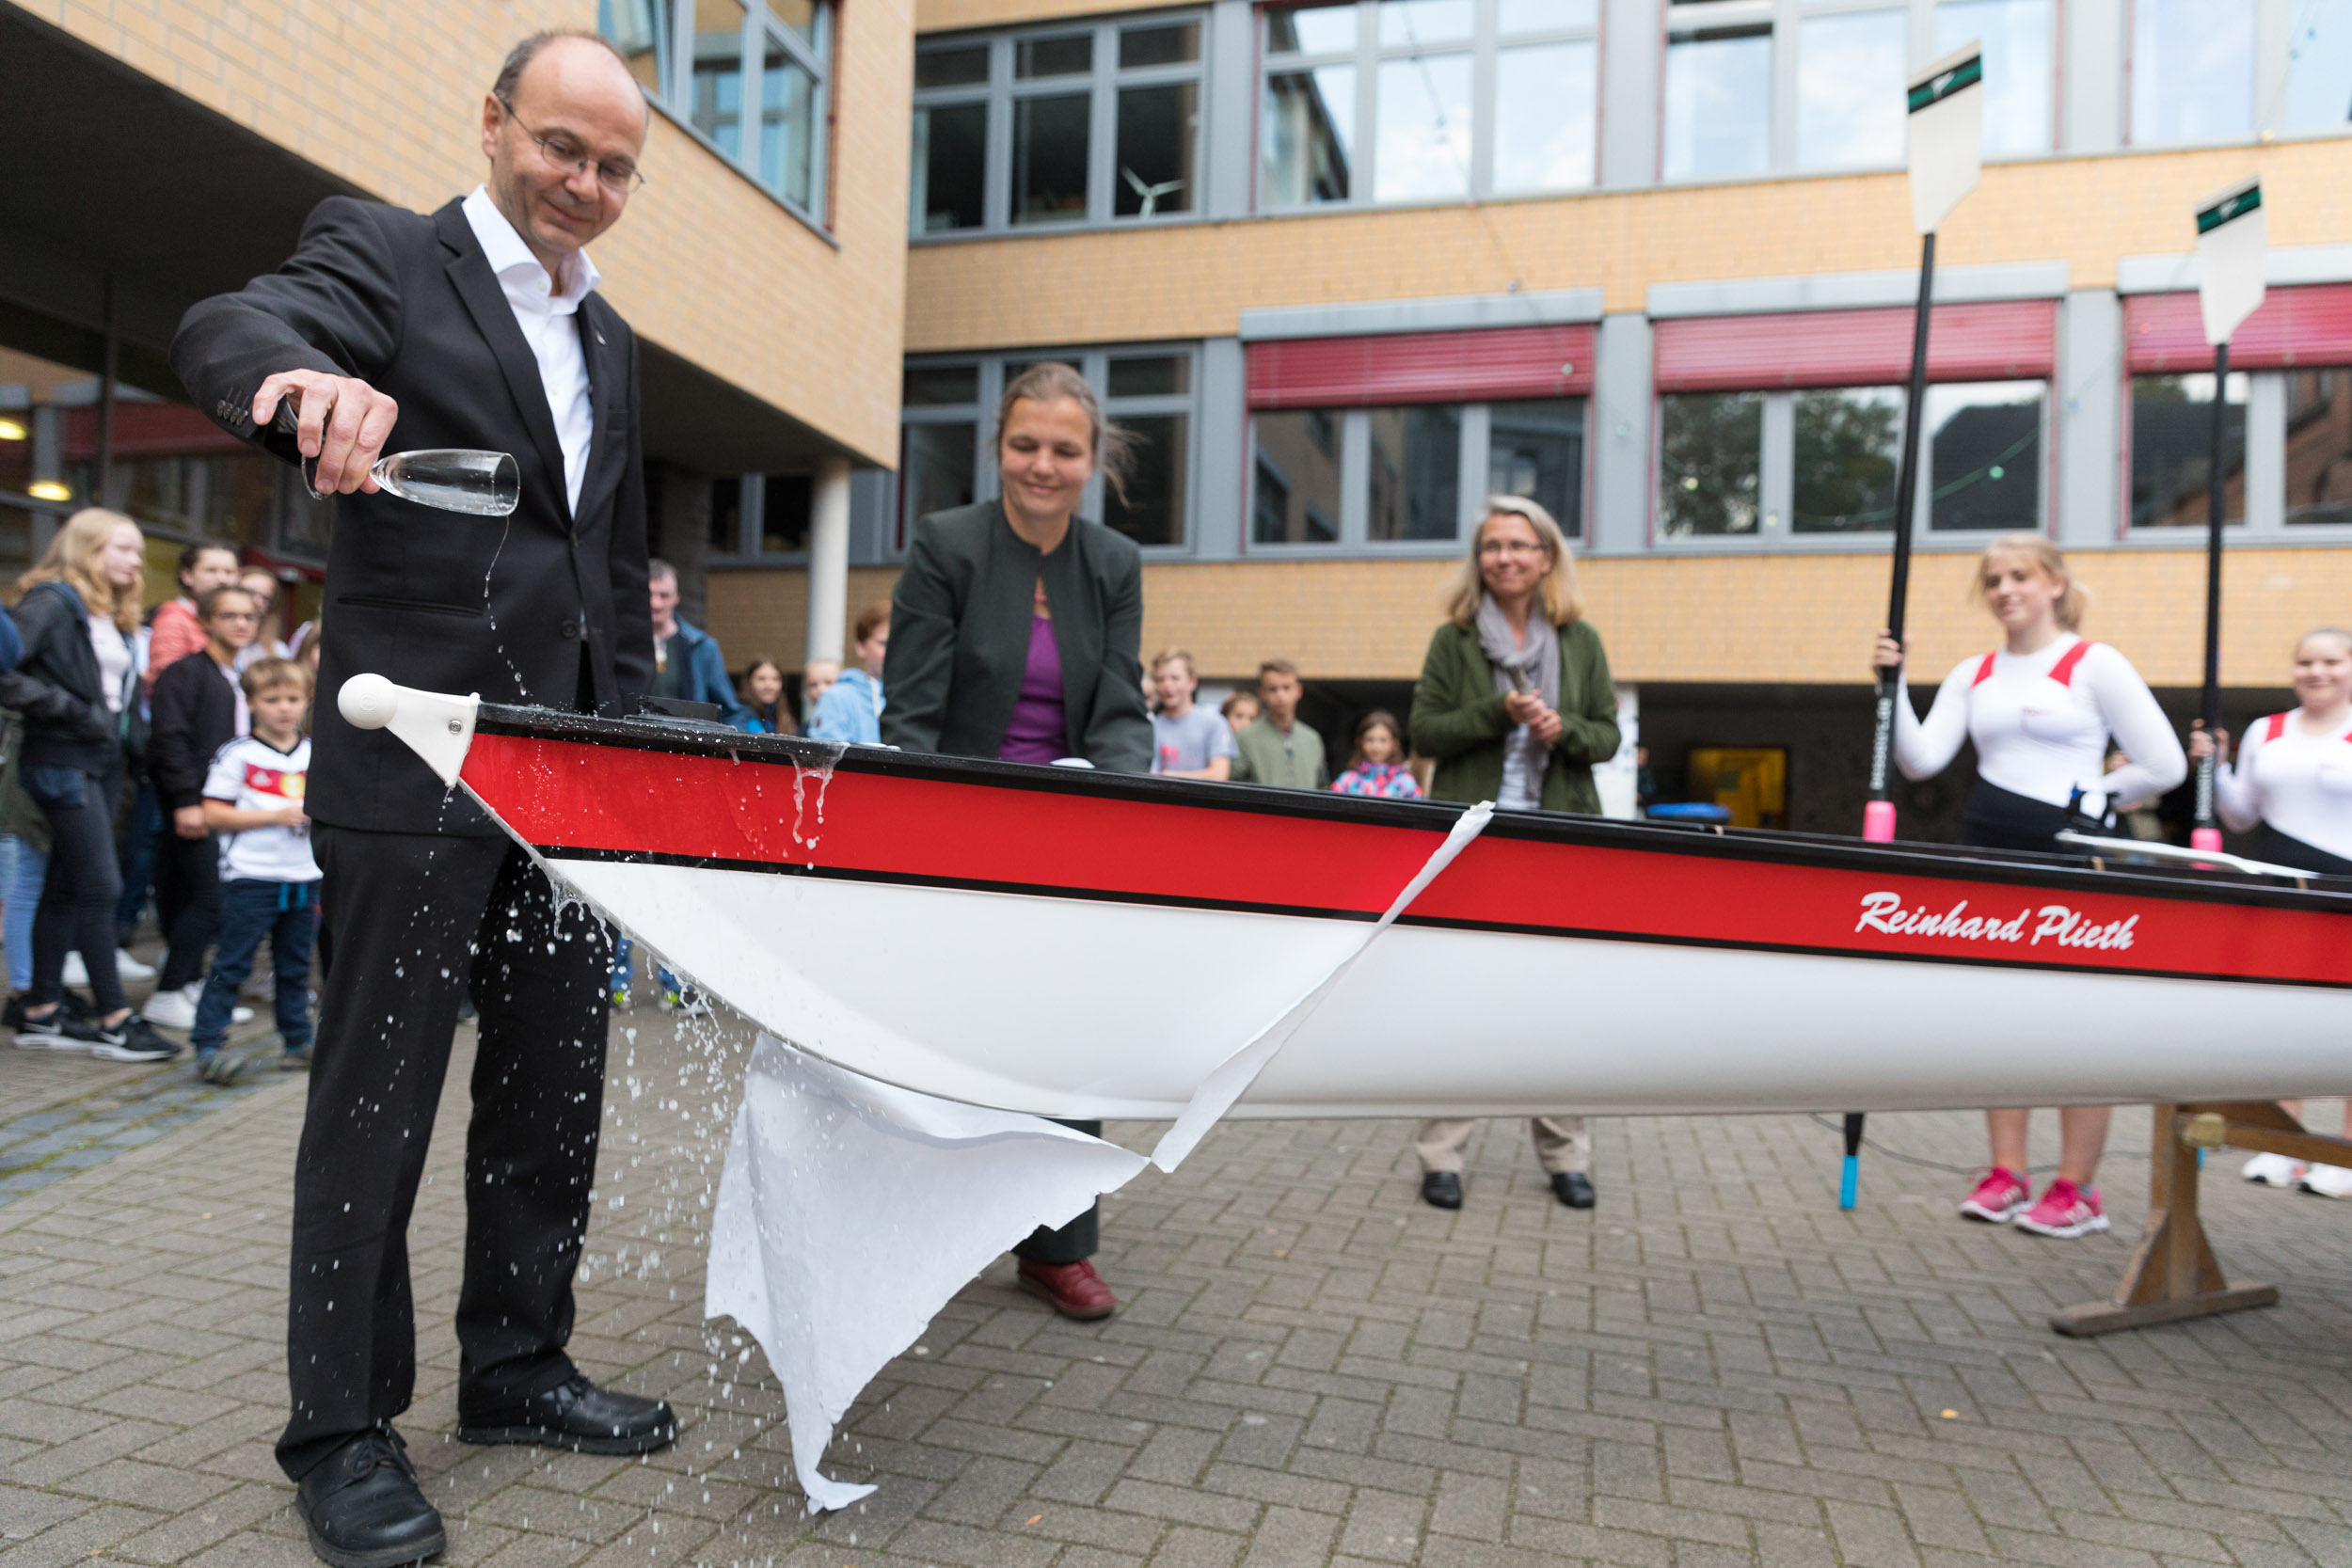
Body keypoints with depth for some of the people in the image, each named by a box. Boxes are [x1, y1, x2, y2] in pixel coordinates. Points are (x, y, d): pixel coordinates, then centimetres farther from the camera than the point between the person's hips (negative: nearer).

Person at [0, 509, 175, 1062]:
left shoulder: (112, 615, 17)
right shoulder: (53, 601, -10)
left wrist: (131, 737, 4)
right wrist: (70, 710, -19)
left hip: (103, 761, 9)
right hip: (63, 762, -9)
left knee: (67, 886, 12)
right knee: (101, 886, -9)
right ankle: (114, 1020, -3)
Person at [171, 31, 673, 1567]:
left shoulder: (610, 340, 18)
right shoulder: (382, 249, 0)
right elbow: (228, 329, -21)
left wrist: (632, 740, 15)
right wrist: (312, 377, -45)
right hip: (416, 763, -6)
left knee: (557, 1086, 12)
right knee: (377, 1096, 2)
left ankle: (518, 1366, 28)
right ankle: (345, 1428, 17)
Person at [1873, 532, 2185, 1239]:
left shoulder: (2094, 665, -3)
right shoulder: (1973, 675, 13)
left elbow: (2164, 765, -5)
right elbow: (1921, 760, 2)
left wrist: (2088, 797, 1)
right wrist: (1894, 684, -5)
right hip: (1988, 854, 6)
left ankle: (2076, 1191, 6)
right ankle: (2006, 1176, 17)